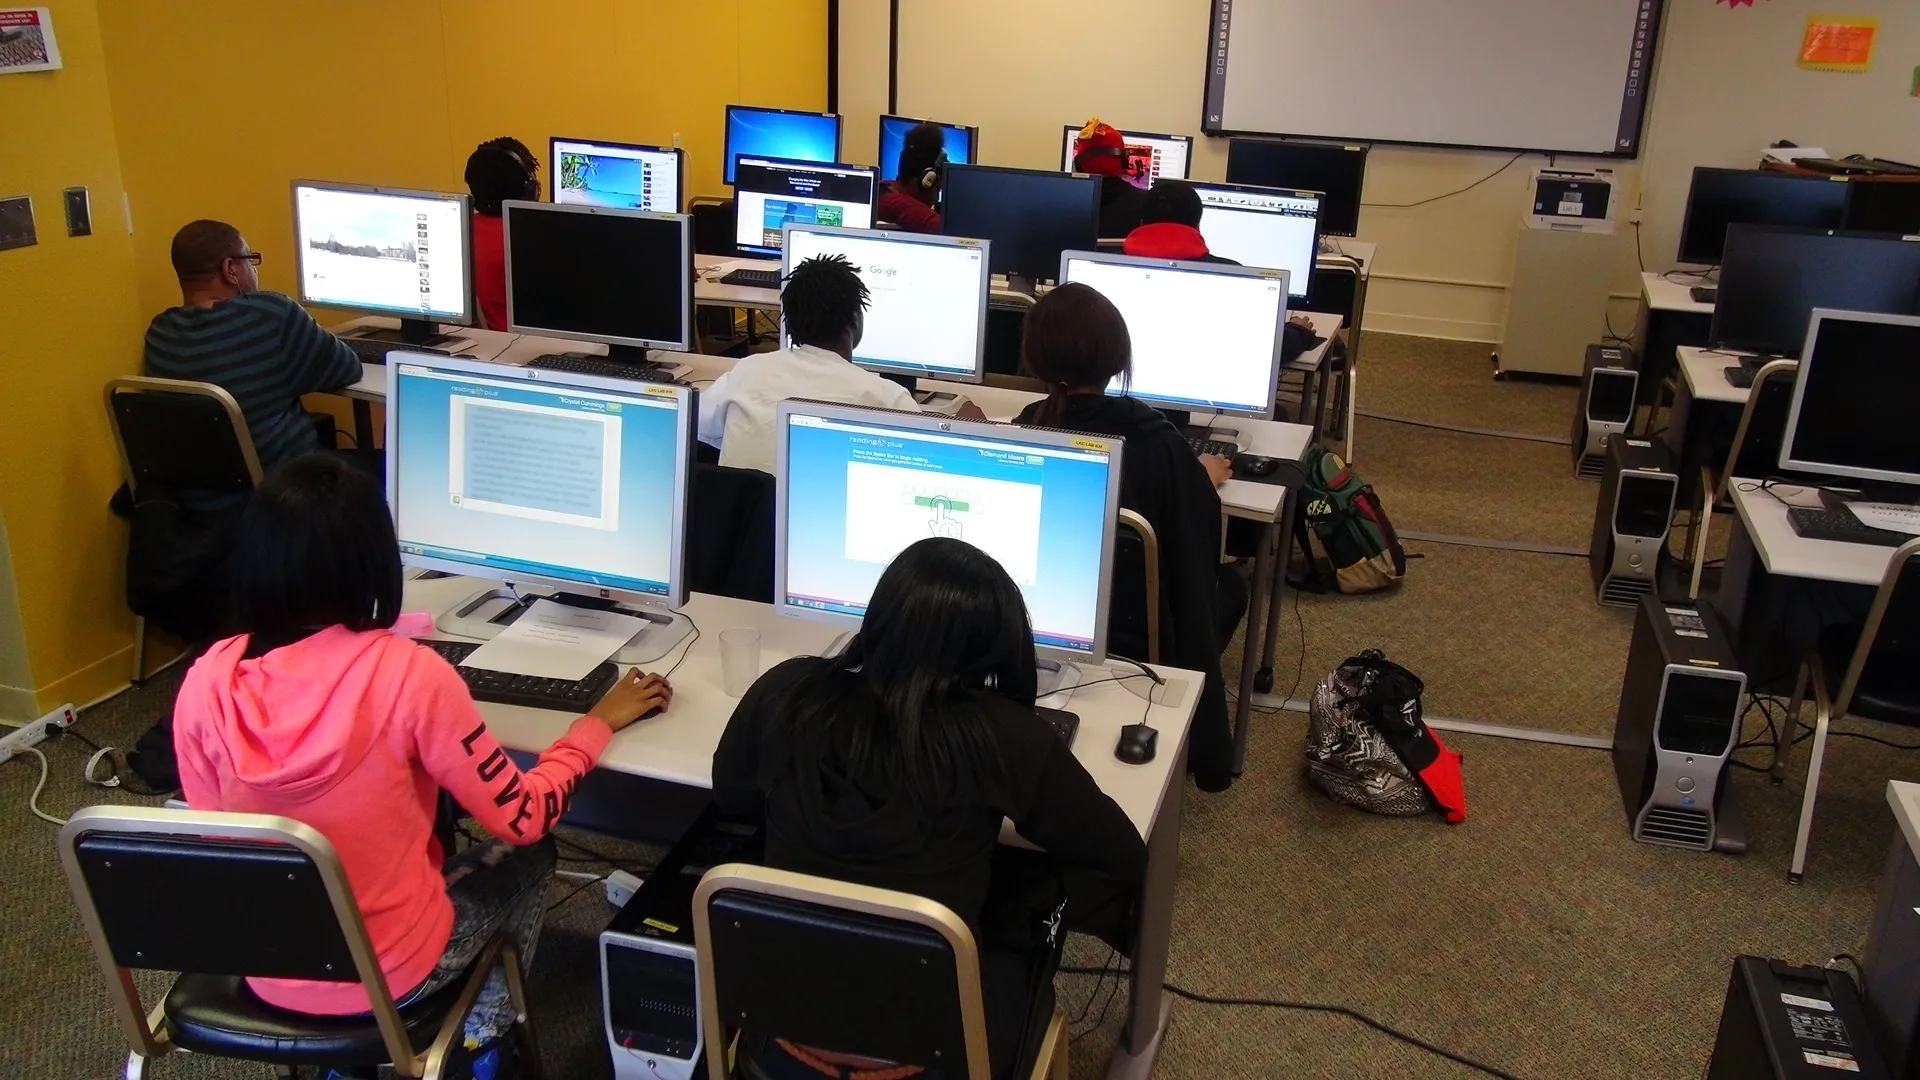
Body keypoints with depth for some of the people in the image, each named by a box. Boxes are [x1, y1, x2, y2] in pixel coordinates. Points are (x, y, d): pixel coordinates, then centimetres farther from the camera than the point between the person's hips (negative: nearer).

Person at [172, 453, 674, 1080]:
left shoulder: (205, 681, -15)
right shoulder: (407, 674, -27)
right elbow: (522, 818, -15)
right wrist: (600, 721, 0)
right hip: (388, 978, -4)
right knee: (528, 857, 24)